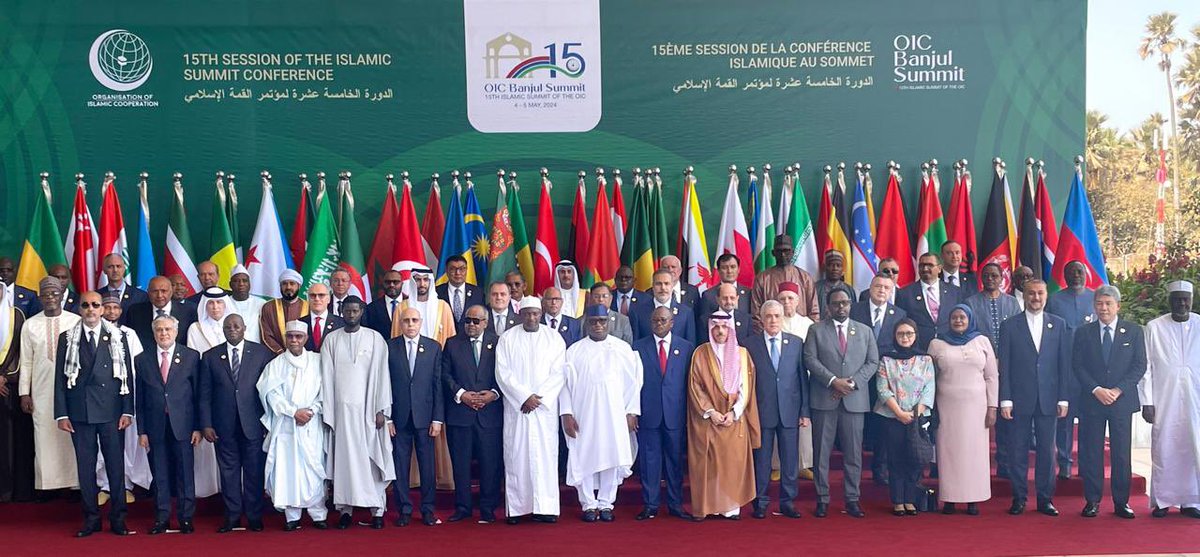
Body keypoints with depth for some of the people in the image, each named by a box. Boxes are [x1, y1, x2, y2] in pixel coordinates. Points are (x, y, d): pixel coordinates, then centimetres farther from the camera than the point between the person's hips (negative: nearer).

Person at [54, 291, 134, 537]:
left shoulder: (118, 337, 6)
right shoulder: (67, 338, 7)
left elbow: (127, 375, 4)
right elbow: (60, 378, 5)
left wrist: (127, 411, -3)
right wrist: (61, 413, -2)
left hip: (111, 411, -1)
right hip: (79, 412, 1)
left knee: (116, 465, 1)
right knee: (85, 466, 5)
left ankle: (117, 518, 10)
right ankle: (91, 519, 14)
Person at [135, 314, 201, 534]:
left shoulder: (191, 357, 2)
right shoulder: (142, 360, 7)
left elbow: (198, 393, 1)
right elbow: (140, 398, 7)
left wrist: (198, 427, -3)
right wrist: (141, 430, 2)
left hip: (182, 424, -1)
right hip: (155, 426, 2)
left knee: (185, 473, 3)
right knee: (159, 474, 7)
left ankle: (186, 517, 12)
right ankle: (162, 518, 17)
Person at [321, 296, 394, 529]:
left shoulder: (375, 339, 3)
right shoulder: (331, 340, 7)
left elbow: (381, 375, 0)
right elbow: (327, 377, 4)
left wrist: (382, 410, -6)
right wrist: (327, 412, -2)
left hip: (368, 408, -1)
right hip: (341, 407, 1)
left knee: (373, 457, -1)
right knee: (344, 457, 0)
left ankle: (377, 510, 3)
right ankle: (345, 509, 5)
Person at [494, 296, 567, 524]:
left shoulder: (554, 338, 7)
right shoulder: (507, 339, 5)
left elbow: (558, 373, 1)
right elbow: (503, 373, -2)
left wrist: (539, 397, -10)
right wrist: (524, 397, -10)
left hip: (545, 406, 0)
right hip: (516, 407, 0)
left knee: (545, 454, -3)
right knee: (516, 454, -2)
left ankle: (545, 507, -1)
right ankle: (516, 507, 2)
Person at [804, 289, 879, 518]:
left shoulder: (865, 331, 13)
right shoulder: (816, 330, 6)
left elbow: (872, 362, 7)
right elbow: (810, 360, -4)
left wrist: (852, 382, -8)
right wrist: (833, 381, -14)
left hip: (855, 399, 2)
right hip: (824, 399, -2)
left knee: (854, 452, 4)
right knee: (822, 451, 1)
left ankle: (852, 499, 12)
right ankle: (822, 499, 8)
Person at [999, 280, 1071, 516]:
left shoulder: (1058, 325, 8)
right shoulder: (1009, 326, 3)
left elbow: (1064, 364, 6)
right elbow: (1004, 366, 0)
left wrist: (1063, 398, 0)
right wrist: (1005, 399, -6)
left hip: (1048, 399, 1)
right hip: (1020, 399, -1)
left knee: (1047, 450, 5)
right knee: (1018, 451, 3)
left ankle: (1045, 499, 14)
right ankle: (1018, 499, 12)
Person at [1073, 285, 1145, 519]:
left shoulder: (1134, 331, 5)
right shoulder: (1083, 333, 6)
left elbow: (1140, 366, 1)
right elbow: (1077, 366, 1)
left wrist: (1118, 390, -10)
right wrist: (1097, 390, -12)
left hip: (1123, 400, 0)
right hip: (1091, 401, 0)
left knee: (1122, 453, 3)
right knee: (1091, 453, 2)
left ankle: (1121, 502, 12)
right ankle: (1092, 500, 10)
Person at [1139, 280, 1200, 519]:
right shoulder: (1154, 327, 1)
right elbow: (1146, 367, 2)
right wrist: (1146, 402, -2)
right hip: (1164, 401, -1)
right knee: (1163, 450, 1)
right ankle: (1162, 501, 10)